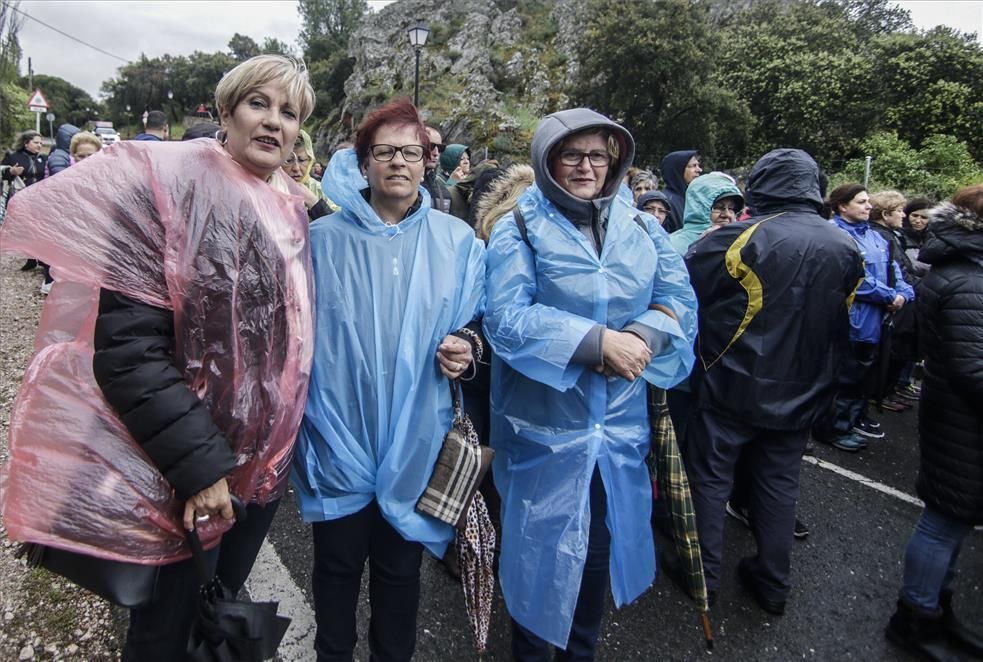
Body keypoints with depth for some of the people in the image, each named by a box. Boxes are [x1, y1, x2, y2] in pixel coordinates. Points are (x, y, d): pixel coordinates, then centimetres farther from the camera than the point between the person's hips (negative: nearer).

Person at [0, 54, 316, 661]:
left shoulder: (294, 210, 5)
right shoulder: (170, 187, -15)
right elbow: (127, 351, -21)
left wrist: (283, 444, 11)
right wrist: (198, 462, -23)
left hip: (266, 462, 6)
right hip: (182, 475, -5)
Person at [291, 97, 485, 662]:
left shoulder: (458, 241, 2)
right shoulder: (324, 239, 0)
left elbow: (472, 325, 8)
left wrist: (465, 349, -14)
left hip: (414, 438, 1)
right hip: (339, 436, 0)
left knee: (400, 567, 18)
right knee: (338, 564, 17)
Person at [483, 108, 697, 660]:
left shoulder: (641, 227, 7)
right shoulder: (519, 229, -6)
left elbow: (679, 300, 3)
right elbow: (506, 318, -18)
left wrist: (640, 337, -17)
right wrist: (598, 340, -23)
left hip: (621, 423, 4)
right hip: (543, 425, -3)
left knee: (602, 546, 18)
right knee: (541, 550, 11)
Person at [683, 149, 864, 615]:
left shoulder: (744, 238, -18)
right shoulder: (846, 250, 0)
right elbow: (840, 324, 12)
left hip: (732, 387, -5)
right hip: (799, 395, 5)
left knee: (710, 476, 11)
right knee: (779, 484, 17)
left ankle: (703, 573, 23)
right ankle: (773, 584, 29)